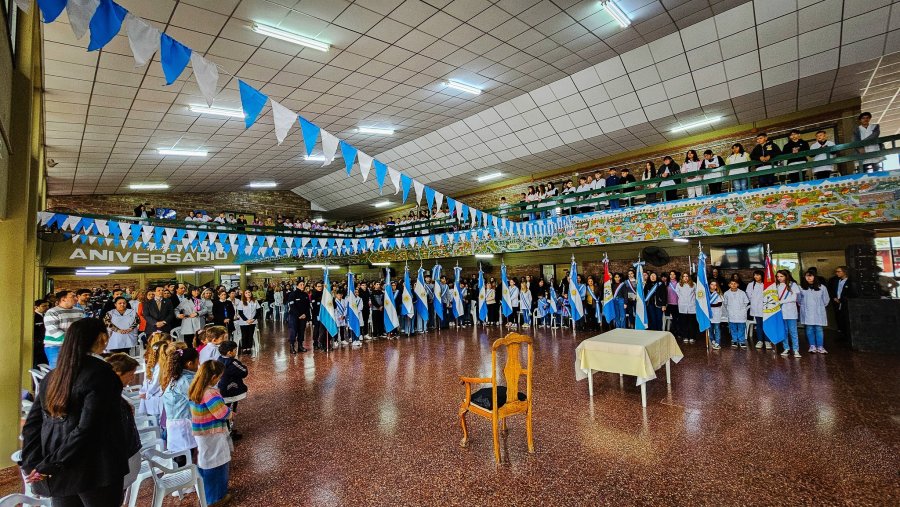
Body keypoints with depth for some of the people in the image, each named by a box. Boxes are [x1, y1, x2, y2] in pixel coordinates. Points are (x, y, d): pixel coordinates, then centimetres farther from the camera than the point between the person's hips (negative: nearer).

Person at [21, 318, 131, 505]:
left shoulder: (52, 376, 7)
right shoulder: (101, 373, -16)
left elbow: (31, 424, 5)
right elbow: (86, 428, -21)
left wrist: (34, 464, 2)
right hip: (95, 472, -7)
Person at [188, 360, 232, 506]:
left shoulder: (195, 390, 0)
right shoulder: (210, 393, -29)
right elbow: (223, 413, -27)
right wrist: (230, 413, -6)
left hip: (200, 433, 9)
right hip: (212, 436, -9)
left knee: (204, 462, 24)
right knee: (216, 465, 9)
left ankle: (205, 493, 42)